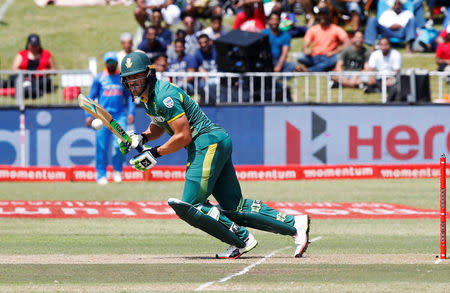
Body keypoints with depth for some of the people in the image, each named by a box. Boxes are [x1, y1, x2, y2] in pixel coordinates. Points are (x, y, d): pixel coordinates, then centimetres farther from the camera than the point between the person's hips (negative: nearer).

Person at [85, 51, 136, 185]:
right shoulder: (99, 78, 6)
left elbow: (129, 96, 14)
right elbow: (91, 97, 8)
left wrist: (131, 113, 1)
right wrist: (88, 115, -2)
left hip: (119, 116, 1)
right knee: (102, 146, -2)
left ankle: (117, 170, 6)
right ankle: (101, 175, 7)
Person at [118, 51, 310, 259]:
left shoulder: (164, 96, -17)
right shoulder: (148, 95, 13)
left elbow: (183, 136, -19)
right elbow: (159, 124, 29)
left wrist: (155, 153, -14)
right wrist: (143, 137, 10)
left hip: (208, 141, -10)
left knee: (190, 206, -13)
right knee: (235, 207, 7)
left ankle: (242, 239, -9)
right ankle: (294, 224, 5)